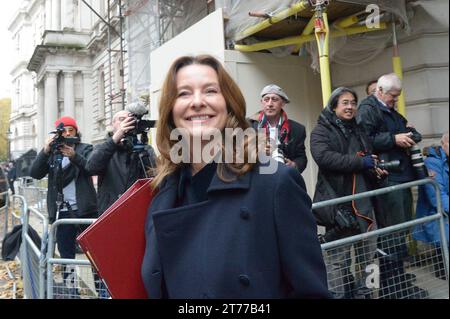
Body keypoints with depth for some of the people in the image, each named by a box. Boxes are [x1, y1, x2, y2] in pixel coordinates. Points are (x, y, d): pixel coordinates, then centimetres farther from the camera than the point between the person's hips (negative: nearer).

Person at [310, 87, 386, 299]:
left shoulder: (359, 131, 19)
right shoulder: (321, 131, -2)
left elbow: (369, 159, 28)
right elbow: (323, 157, -20)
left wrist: (376, 169, 3)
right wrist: (360, 162, -18)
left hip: (363, 200, 7)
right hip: (337, 201, -6)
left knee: (368, 252, 14)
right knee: (339, 257, -1)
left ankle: (364, 293, 30)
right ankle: (338, 295, 11)